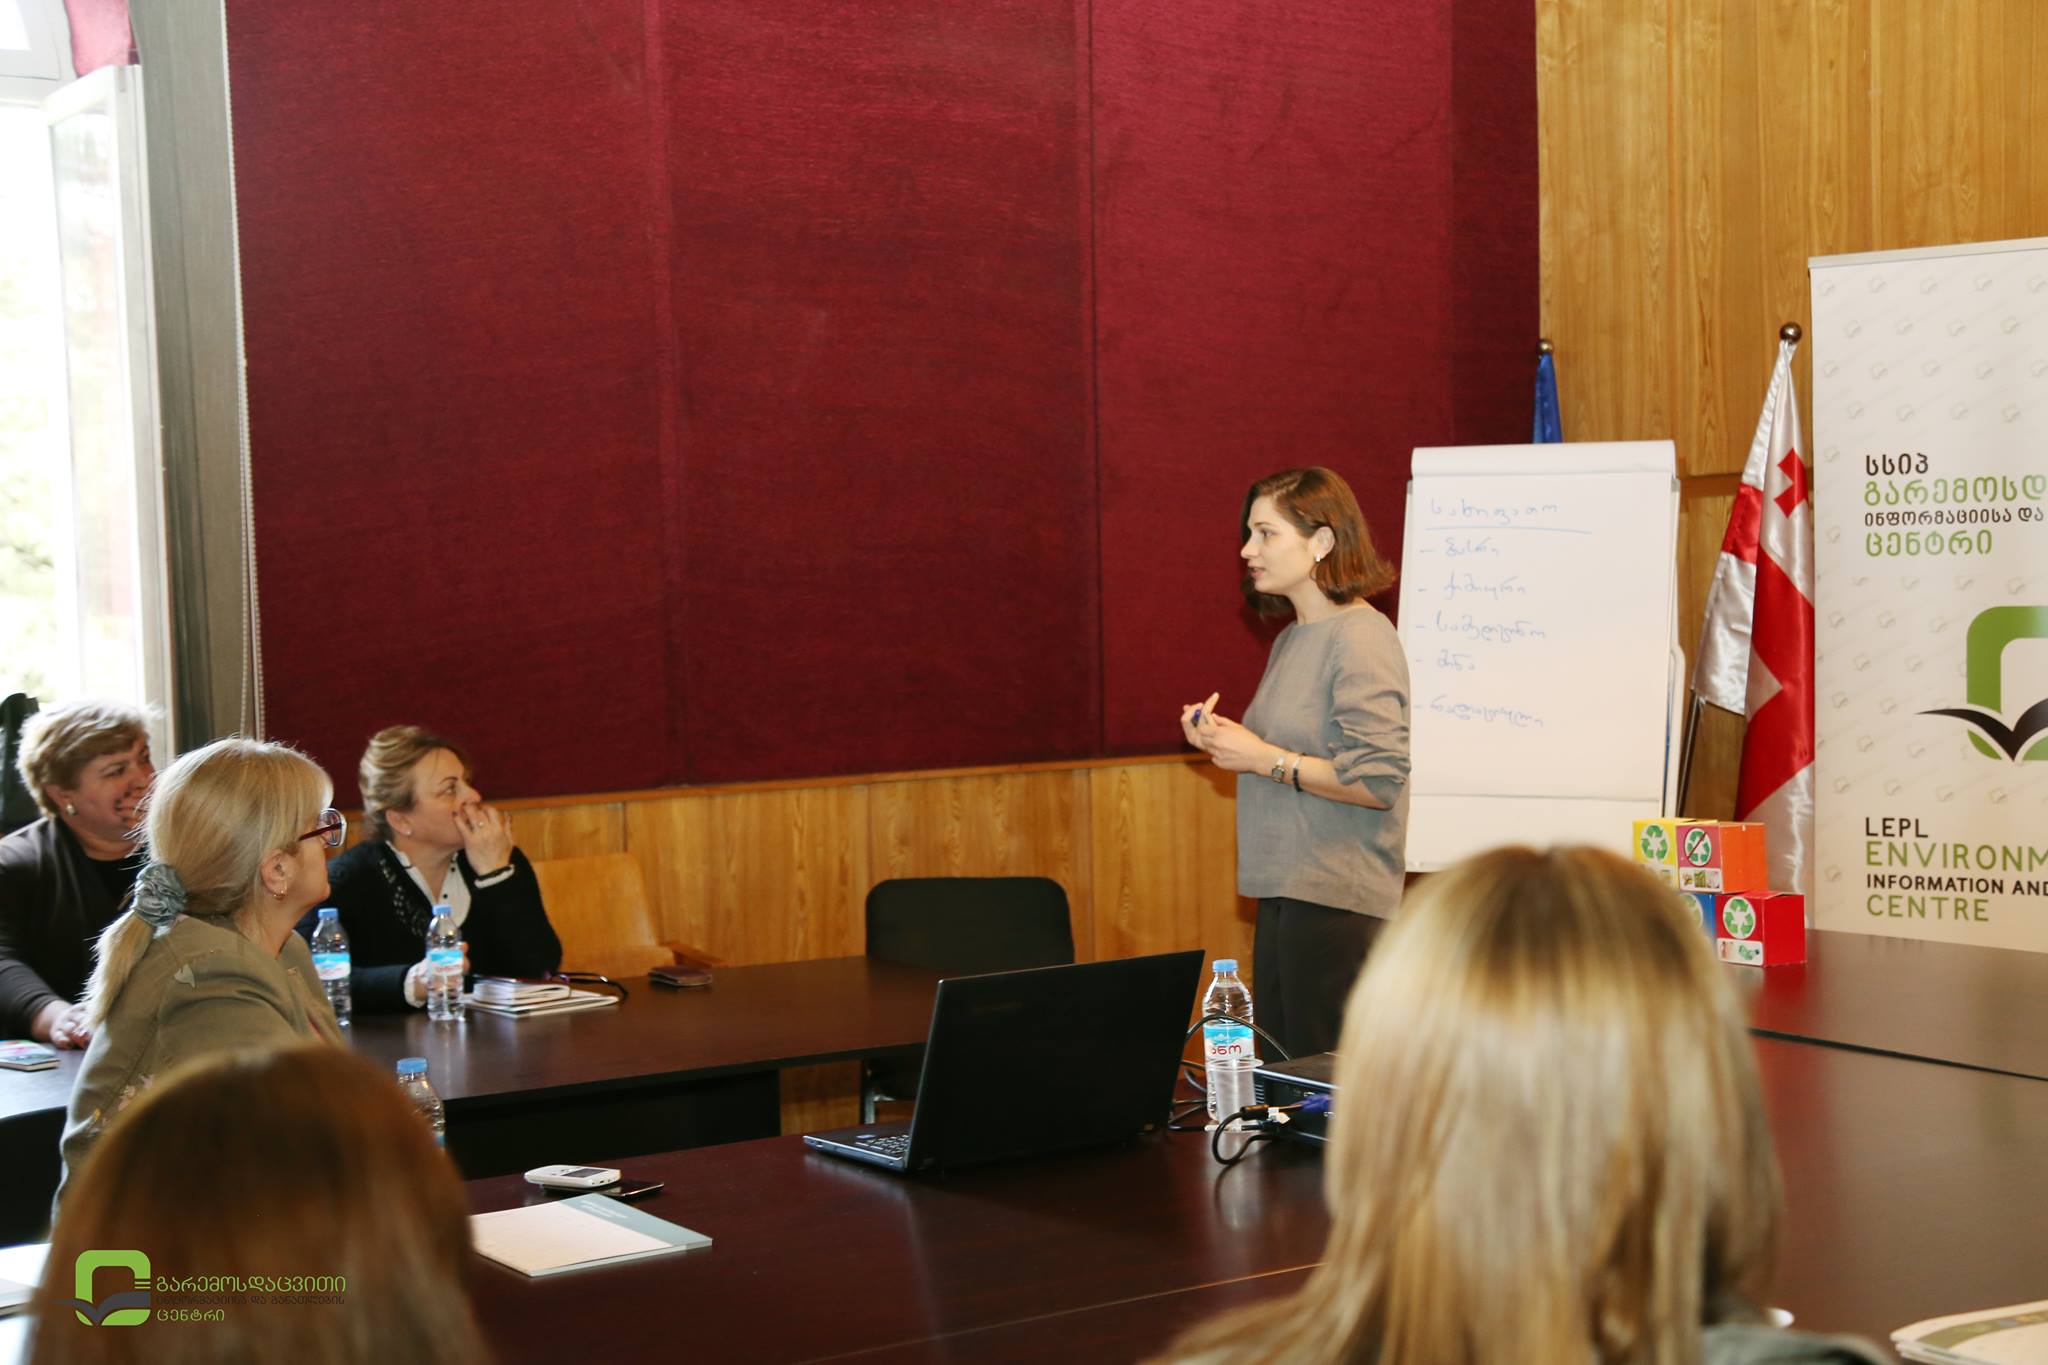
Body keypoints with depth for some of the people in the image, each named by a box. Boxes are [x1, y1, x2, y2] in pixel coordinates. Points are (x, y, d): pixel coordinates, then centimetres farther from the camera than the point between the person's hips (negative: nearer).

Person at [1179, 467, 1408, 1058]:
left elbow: (1378, 781, -20)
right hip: (1283, 892, 9)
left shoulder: (1360, 638, -13)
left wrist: (1263, 758, -16)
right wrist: (1225, 744, 6)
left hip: (1336, 894, -9)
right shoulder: (1291, 639, 16)